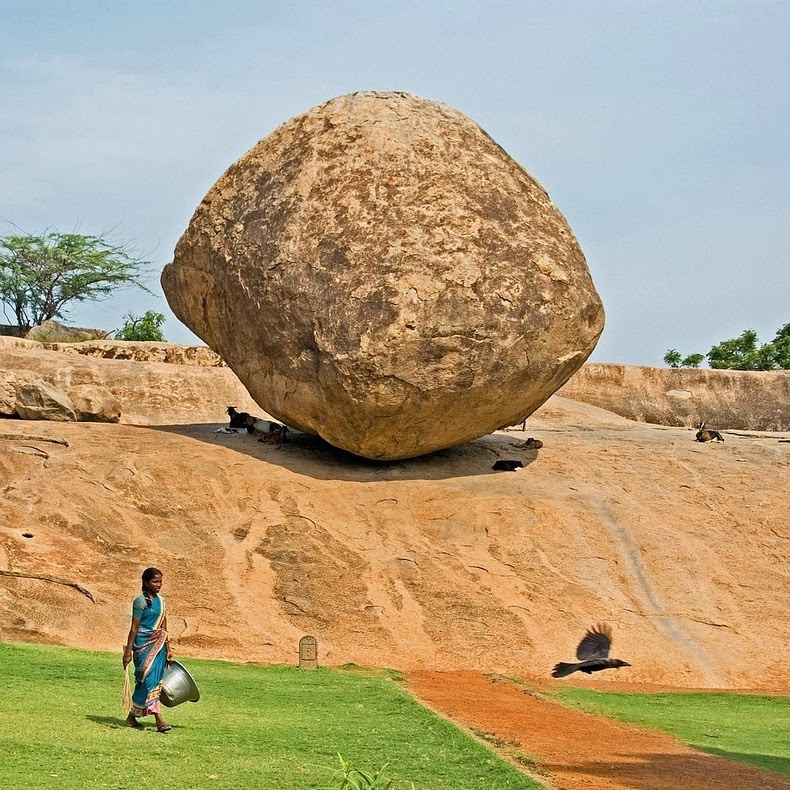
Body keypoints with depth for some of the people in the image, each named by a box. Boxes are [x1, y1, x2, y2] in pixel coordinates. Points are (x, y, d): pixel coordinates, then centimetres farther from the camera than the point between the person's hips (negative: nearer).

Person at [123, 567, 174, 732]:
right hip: (144, 645, -8)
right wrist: (128, 652, -12)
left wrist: (168, 649, 18)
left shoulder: (161, 601, 12)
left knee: (155, 680, 7)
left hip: (158, 646, 8)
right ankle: (159, 720, -17)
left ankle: (132, 716, 18)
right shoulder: (141, 601, -9)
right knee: (149, 679, -12)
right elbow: (134, 628, -10)